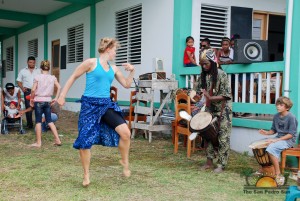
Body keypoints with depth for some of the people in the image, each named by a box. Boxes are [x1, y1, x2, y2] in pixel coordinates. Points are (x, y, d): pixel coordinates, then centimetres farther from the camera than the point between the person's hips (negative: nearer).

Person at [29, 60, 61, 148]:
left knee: (38, 121, 3)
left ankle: (38, 142, 6)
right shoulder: (53, 78, 2)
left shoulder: (37, 77, -7)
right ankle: (57, 140, 7)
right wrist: (56, 98, 4)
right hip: (48, 101, 3)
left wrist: (31, 99, 1)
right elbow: (59, 87, -3)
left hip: (38, 101, -3)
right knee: (49, 121, 11)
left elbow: (33, 90, -13)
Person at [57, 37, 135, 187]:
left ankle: (125, 161, 13)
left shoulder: (114, 69, 11)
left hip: (106, 104, 5)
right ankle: (86, 174, 17)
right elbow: (73, 77, 1)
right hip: (90, 104, -4)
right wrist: (62, 96, 0)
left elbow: (127, 85, 19)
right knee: (85, 141, -4)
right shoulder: (91, 63, -6)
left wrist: (132, 71, 3)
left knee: (125, 132, -12)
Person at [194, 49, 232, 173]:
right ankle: (209, 161, 20)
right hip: (210, 109, 6)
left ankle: (221, 165, 6)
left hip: (222, 110, -6)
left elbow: (226, 95, -18)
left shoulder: (221, 75, -16)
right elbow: (198, 90, 12)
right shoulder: (203, 75, 2)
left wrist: (210, 98, -27)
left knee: (223, 137, -1)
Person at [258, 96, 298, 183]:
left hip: (289, 140, -8)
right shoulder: (276, 116, 6)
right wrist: (267, 132, -6)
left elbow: (291, 134, -18)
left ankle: (278, 175, -23)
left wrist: (277, 140, -24)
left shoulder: (291, 117, -15)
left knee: (271, 148, -31)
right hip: (278, 138, 8)